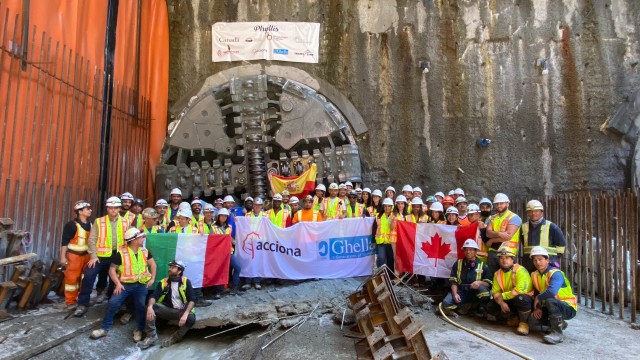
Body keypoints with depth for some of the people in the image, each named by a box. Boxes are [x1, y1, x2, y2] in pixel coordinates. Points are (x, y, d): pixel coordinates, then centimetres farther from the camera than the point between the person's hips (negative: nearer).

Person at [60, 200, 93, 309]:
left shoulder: (90, 225, 7)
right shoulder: (72, 225, -14)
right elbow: (64, 241, -13)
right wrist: (63, 257, -15)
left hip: (86, 255, 7)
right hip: (74, 255, -7)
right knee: (72, 278, -2)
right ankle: (70, 302, 10)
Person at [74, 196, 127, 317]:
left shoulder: (124, 223, 3)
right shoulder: (99, 222, -2)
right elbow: (92, 239, -5)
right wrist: (93, 256, -14)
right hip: (101, 256, -2)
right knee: (89, 275, -16)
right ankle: (83, 304, -3)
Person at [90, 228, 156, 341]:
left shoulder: (144, 251, 3)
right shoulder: (121, 253, -11)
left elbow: (153, 264, 14)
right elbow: (112, 269, -7)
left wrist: (152, 279, 4)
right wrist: (118, 283, -18)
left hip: (141, 285, 2)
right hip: (125, 284, -2)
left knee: (141, 306, 0)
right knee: (113, 303, -13)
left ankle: (139, 330, 18)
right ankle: (105, 328, 3)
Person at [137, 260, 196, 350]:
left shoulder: (186, 282, -3)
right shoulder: (163, 282, 4)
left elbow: (192, 299, -9)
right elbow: (154, 296, -8)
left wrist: (185, 314, -26)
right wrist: (150, 306, -32)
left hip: (182, 311, -2)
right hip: (168, 310, 3)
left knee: (191, 318, -33)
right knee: (152, 307, -22)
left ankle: (174, 338, -10)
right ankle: (152, 336, -16)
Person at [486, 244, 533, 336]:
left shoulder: (520, 270, -20)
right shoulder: (498, 274, 2)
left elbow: (520, 290, -32)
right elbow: (495, 292, -3)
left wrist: (502, 296, -21)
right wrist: (501, 302, -24)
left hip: (525, 299, -7)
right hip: (508, 301, 7)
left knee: (520, 298, -40)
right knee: (490, 308, -4)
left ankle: (524, 322, -12)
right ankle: (515, 318, 15)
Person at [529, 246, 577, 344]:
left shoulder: (555, 273, -22)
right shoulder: (535, 275, 2)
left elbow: (552, 291, -39)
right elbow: (536, 294, 6)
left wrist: (538, 298, -22)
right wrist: (537, 308, -12)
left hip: (569, 308, -8)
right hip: (553, 307, 8)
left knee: (550, 300, -35)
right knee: (533, 314, -11)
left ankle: (557, 333, -25)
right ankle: (560, 324, 15)